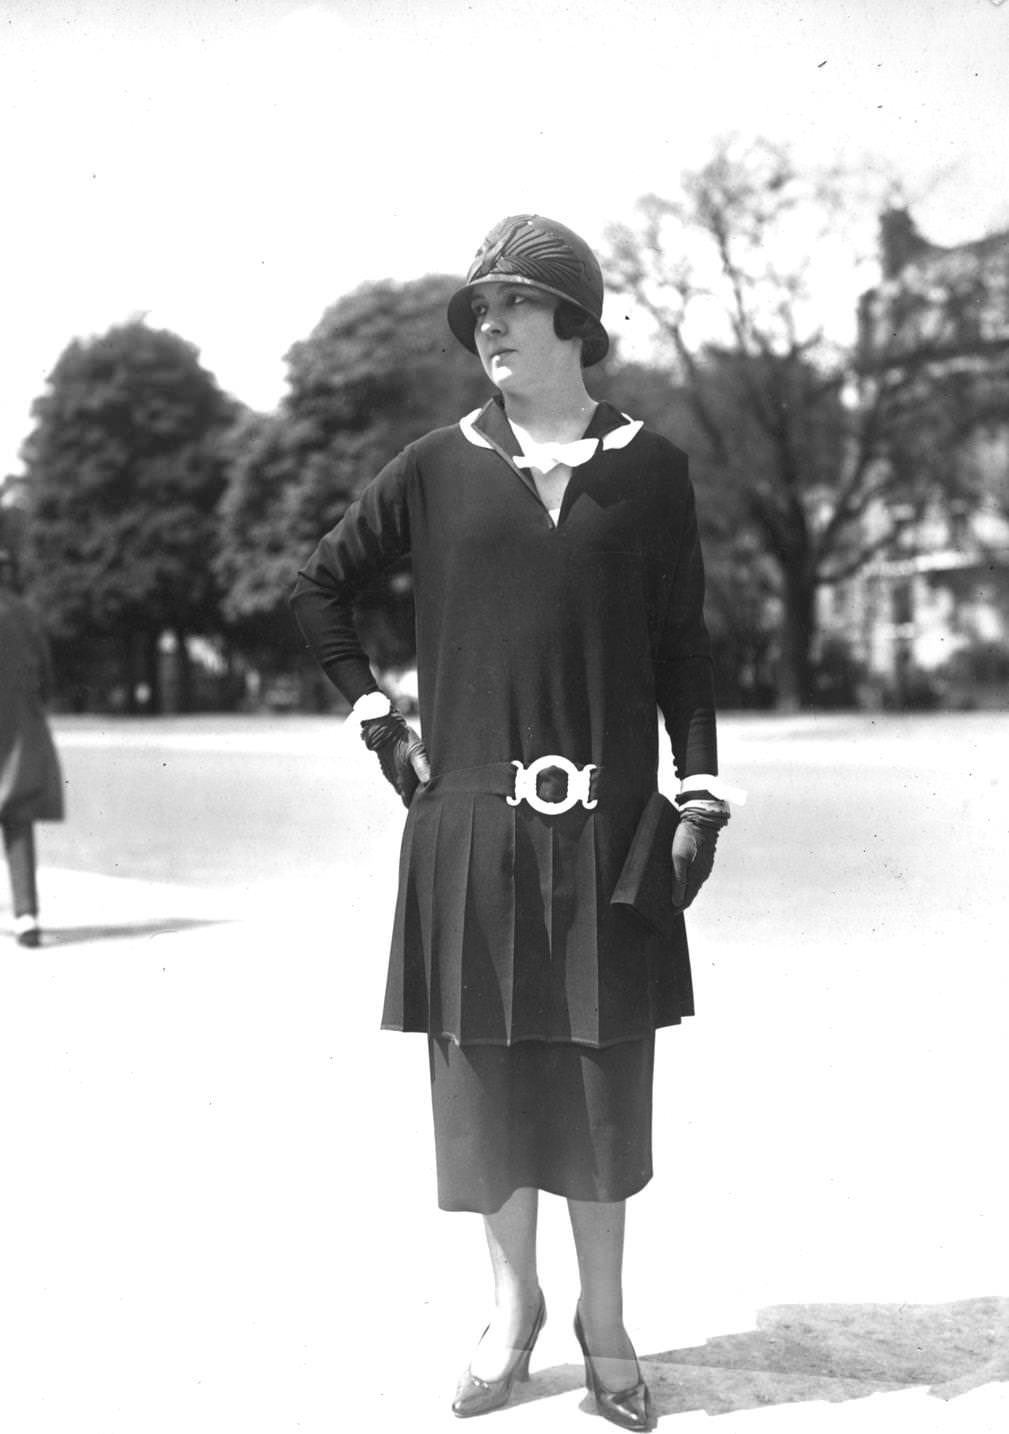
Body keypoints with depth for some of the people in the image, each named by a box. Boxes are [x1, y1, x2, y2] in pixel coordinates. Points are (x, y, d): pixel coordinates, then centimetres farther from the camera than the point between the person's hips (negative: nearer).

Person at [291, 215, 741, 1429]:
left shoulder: (648, 469, 2)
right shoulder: (438, 467, 4)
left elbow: (681, 647, 4)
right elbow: (320, 587, 14)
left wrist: (699, 796, -2)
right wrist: (375, 716, 5)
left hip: (606, 819, -1)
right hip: (469, 817, 1)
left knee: (604, 1071, 6)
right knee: (486, 1065, 7)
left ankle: (604, 1322, 22)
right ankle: (513, 1309, 24)